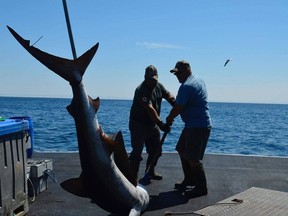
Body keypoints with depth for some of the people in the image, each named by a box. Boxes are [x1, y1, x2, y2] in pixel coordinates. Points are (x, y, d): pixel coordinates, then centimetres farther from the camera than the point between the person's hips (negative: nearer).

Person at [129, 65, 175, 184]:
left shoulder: (159, 86, 3)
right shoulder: (141, 90, -24)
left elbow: (169, 96, -1)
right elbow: (150, 109, -34)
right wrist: (161, 124, -41)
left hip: (152, 123, 8)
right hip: (138, 124, -8)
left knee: (156, 150, 17)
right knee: (137, 151, -9)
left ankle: (150, 172, 35)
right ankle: (133, 177, -4)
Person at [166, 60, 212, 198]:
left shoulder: (186, 86, -18)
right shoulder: (199, 81, 14)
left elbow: (178, 108, -19)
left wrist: (169, 118, 1)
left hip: (198, 127, -11)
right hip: (194, 125, 11)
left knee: (192, 158, -3)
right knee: (182, 150, 18)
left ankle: (201, 188, 9)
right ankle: (189, 180, 29)